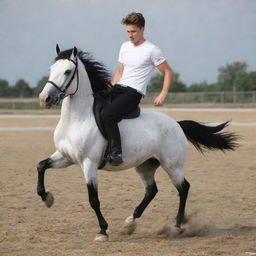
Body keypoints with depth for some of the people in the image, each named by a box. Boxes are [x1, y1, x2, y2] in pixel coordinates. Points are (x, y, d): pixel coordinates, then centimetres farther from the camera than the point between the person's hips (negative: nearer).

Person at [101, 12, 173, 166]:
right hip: (118, 89, 8)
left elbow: (168, 72, -2)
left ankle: (116, 153, -30)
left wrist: (163, 95, -11)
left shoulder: (152, 50, -5)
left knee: (107, 115, -30)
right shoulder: (125, 47, 16)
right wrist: (110, 90, 15)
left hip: (133, 93, -8)